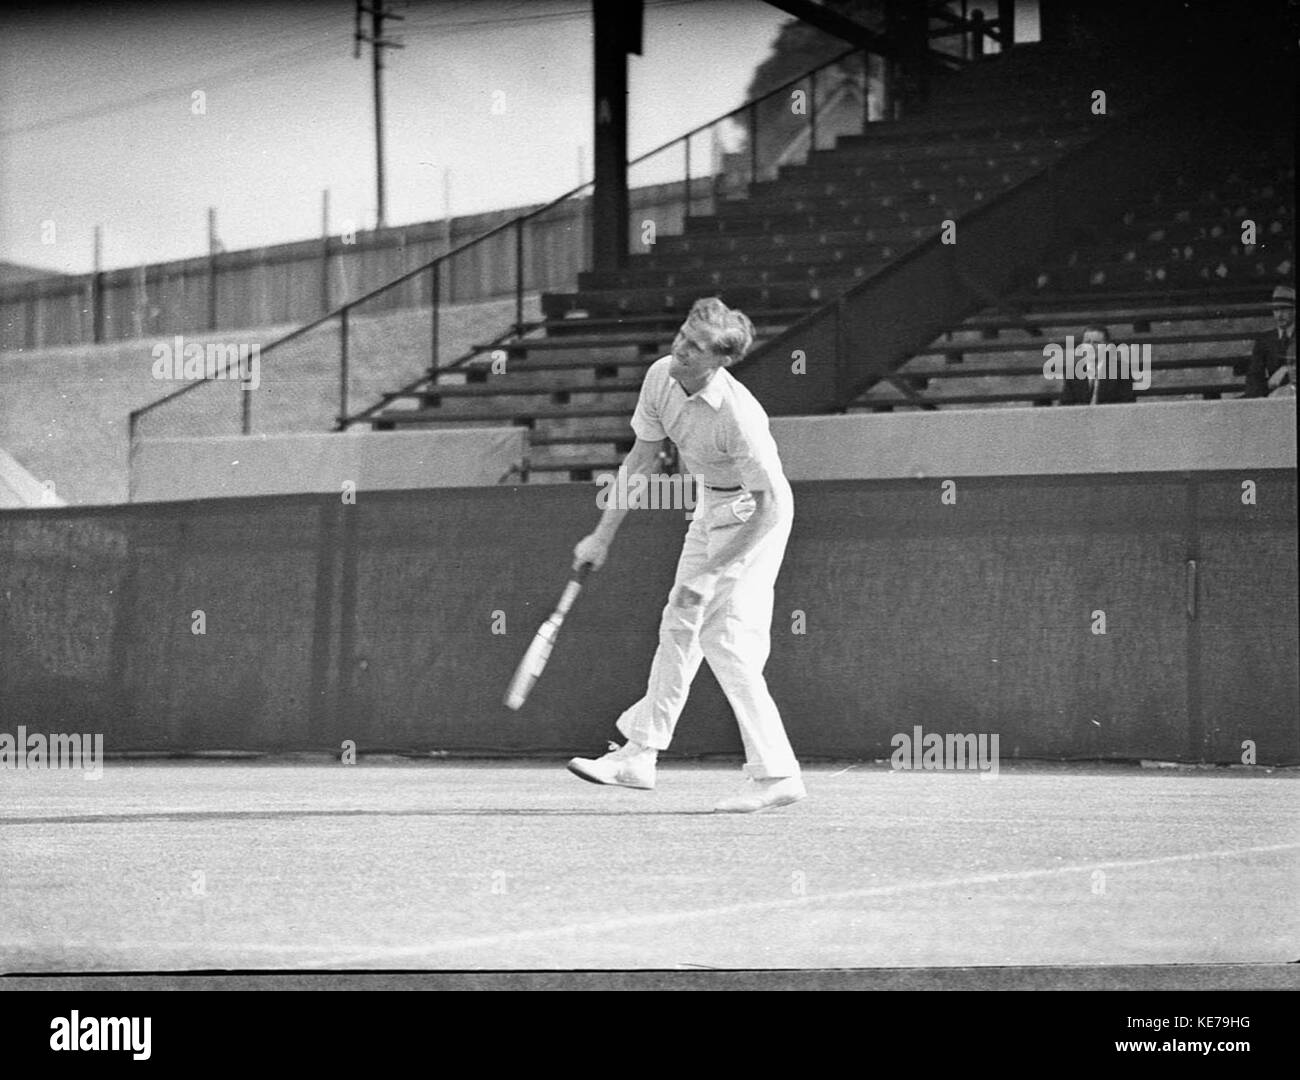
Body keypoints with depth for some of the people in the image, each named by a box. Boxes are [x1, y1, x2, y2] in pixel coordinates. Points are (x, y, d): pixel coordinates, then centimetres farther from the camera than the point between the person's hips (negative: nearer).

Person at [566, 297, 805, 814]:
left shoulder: (738, 416, -34)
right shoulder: (661, 377, -13)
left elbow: (771, 506, -29)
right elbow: (642, 456, 2)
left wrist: (707, 575, -27)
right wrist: (604, 534, 3)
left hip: (753, 515, -8)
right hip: (711, 505, 8)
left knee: (725, 636, -16)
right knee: (679, 625, 13)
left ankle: (776, 774, -15)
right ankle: (639, 754, 24)